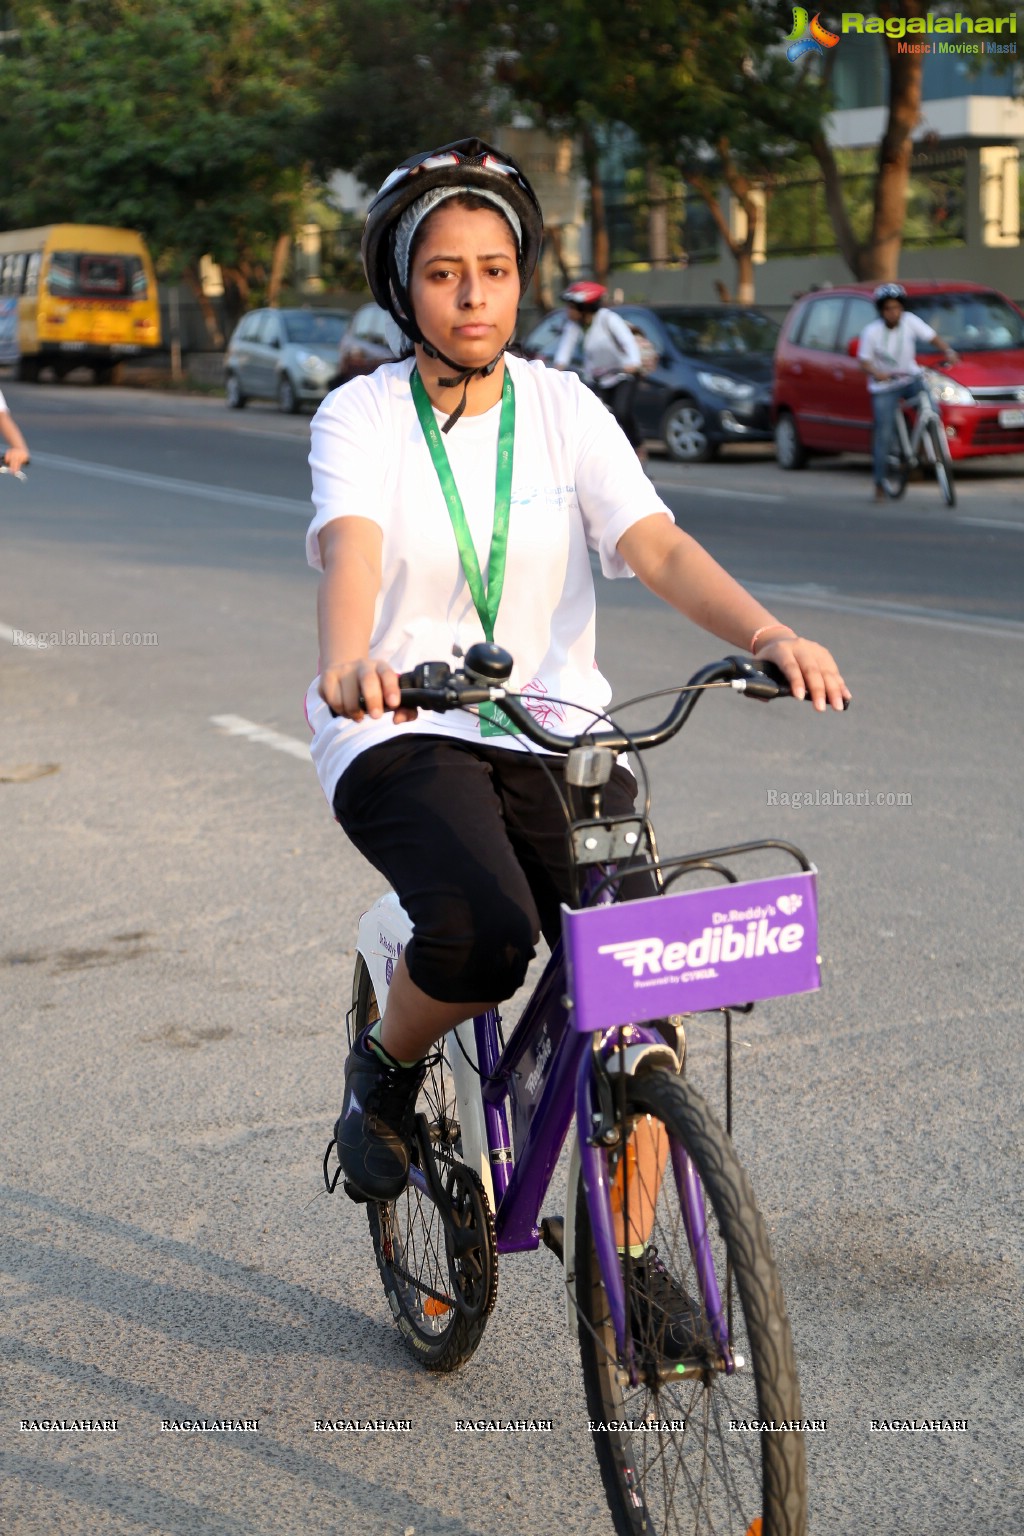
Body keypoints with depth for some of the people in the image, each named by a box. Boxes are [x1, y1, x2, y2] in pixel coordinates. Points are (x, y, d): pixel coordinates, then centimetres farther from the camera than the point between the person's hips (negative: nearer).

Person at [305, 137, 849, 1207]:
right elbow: (350, 551, -24)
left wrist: (767, 632, -30)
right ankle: (383, 1070, 4)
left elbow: (657, 546, -11)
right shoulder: (362, 415, -3)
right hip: (401, 731, -3)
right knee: (485, 935, -31)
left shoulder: (563, 409, 4)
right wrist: (349, 662, -46)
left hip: (553, 732, 3)